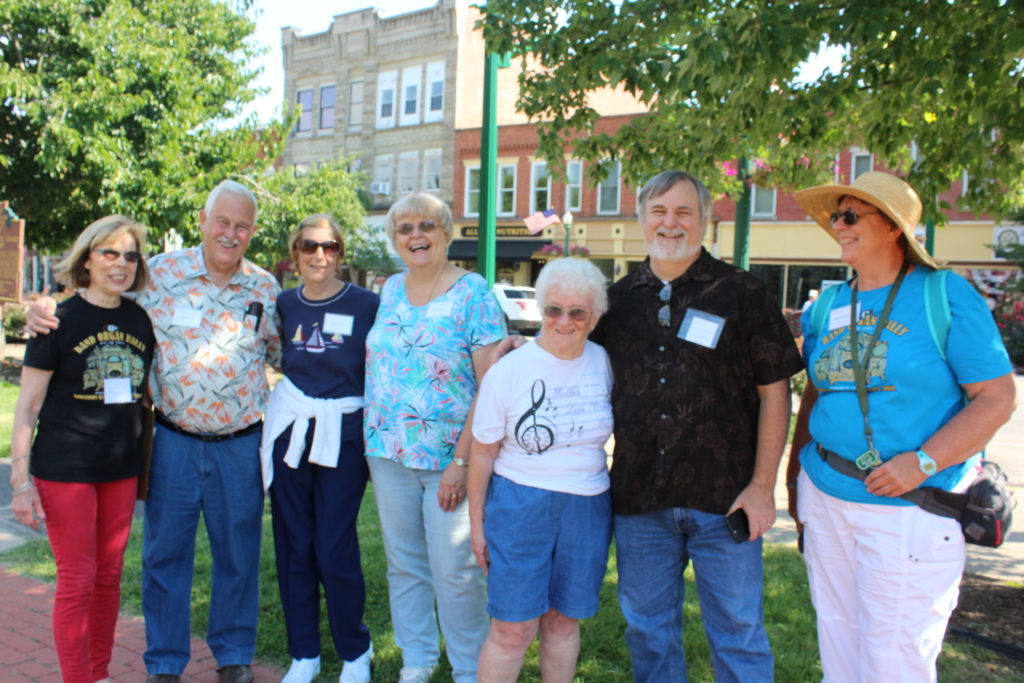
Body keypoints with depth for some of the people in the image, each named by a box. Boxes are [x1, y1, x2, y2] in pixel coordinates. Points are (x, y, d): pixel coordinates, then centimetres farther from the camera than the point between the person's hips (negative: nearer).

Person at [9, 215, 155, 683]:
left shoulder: (141, 321, 6)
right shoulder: (60, 320, -8)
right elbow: (27, 406, -7)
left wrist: (149, 464, 14)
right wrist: (21, 481, -12)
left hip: (121, 468, 5)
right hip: (65, 468, -5)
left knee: (109, 576, 13)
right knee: (78, 580, 1)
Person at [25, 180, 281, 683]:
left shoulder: (266, 288, 1)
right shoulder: (161, 273, -4)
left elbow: (283, 354, 12)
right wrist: (43, 313, -11)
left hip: (240, 445, 1)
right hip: (173, 439, 0)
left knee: (239, 554, 11)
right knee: (165, 553, 9)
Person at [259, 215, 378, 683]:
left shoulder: (365, 304, -4)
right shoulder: (284, 304, 7)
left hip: (342, 434, -4)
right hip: (289, 430, 4)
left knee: (335, 551, -2)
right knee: (294, 547, 9)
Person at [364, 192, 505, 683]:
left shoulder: (473, 293, -9)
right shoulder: (389, 290, 8)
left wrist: (461, 461, -18)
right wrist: (373, 439, 11)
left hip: (449, 457, -5)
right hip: (389, 453, 5)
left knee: (455, 570, 1)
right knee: (403, 564, 15)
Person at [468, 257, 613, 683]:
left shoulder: (605, 364, -1)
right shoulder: (508, 371, -10)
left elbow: (623, 425, 14)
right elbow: (483, 453, -3)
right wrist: (477, 524, 0)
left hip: (588, 509, 3)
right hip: (520, 505, -3)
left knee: (564, 620, 14)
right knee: (513, 629, 0)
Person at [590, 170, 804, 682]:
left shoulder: (742, 293, -2)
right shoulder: (618, 299, 8)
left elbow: (774, 391, -3)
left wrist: (762, 485, -9)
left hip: (724, 499, -3)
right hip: (638, 497, 3)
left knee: (737, 630, 8)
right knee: (647, 628, 16)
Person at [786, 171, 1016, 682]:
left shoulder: (945, 295, -6)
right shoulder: (827, 307, 9)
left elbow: (997, 397, -9)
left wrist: (922, 463, -19)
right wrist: (794, 473, 11)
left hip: (911, 507, -5)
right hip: (826, 500, 5)